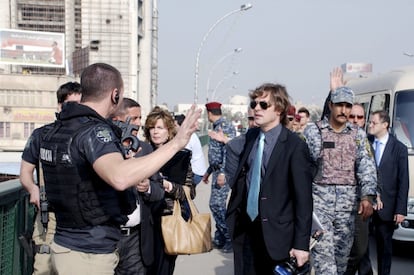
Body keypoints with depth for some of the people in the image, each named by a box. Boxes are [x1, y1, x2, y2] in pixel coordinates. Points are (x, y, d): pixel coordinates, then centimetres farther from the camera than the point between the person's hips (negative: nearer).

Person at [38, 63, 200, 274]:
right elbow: (120, 178, -41)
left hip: (66, 243, 9)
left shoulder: (58, 129, 7)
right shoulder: (94, 130, -20)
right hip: (89, 255, -9)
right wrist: (175, 143, -37)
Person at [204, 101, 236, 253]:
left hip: (223, 171, -10)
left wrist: (223, 172, -27)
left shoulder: (226, 126, -12)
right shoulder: (216, 127, 18)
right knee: (216, 204, 11)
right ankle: (219, 239, 18)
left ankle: (230, 238, -5)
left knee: (217, 204, -12)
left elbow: (228, 151, -21)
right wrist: (208, 171, 28)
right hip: (217, 170, 10)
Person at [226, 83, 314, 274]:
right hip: (244, 228, 6)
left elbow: (303, 199, -14)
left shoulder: (294, 145, -14)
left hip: (275, 233, -5)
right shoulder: (251, 136, 5)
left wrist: (301, 244, -15)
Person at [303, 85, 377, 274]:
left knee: (342, 251, 9)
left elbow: (367, 167, 1)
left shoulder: (359, 135, 10)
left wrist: (367, 196, -12)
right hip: (320, 199, -3)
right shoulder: (313, 131, 2)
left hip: (348, 202, 3)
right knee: (323, 250, -10)